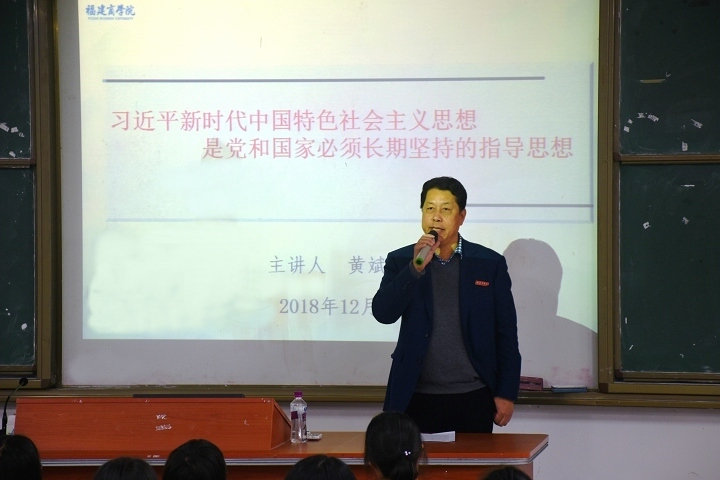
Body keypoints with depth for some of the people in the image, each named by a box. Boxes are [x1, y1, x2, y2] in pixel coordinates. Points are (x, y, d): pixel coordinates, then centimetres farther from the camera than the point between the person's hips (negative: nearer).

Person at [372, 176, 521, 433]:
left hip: (472, 399, 0)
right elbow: (383, 313, -7)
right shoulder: (401, 261, 7)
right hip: (417, 399, 0)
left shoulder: (490, 264, 6)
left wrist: (507, 394, 2)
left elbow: (506, 333, 6)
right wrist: (416, 267, -17)